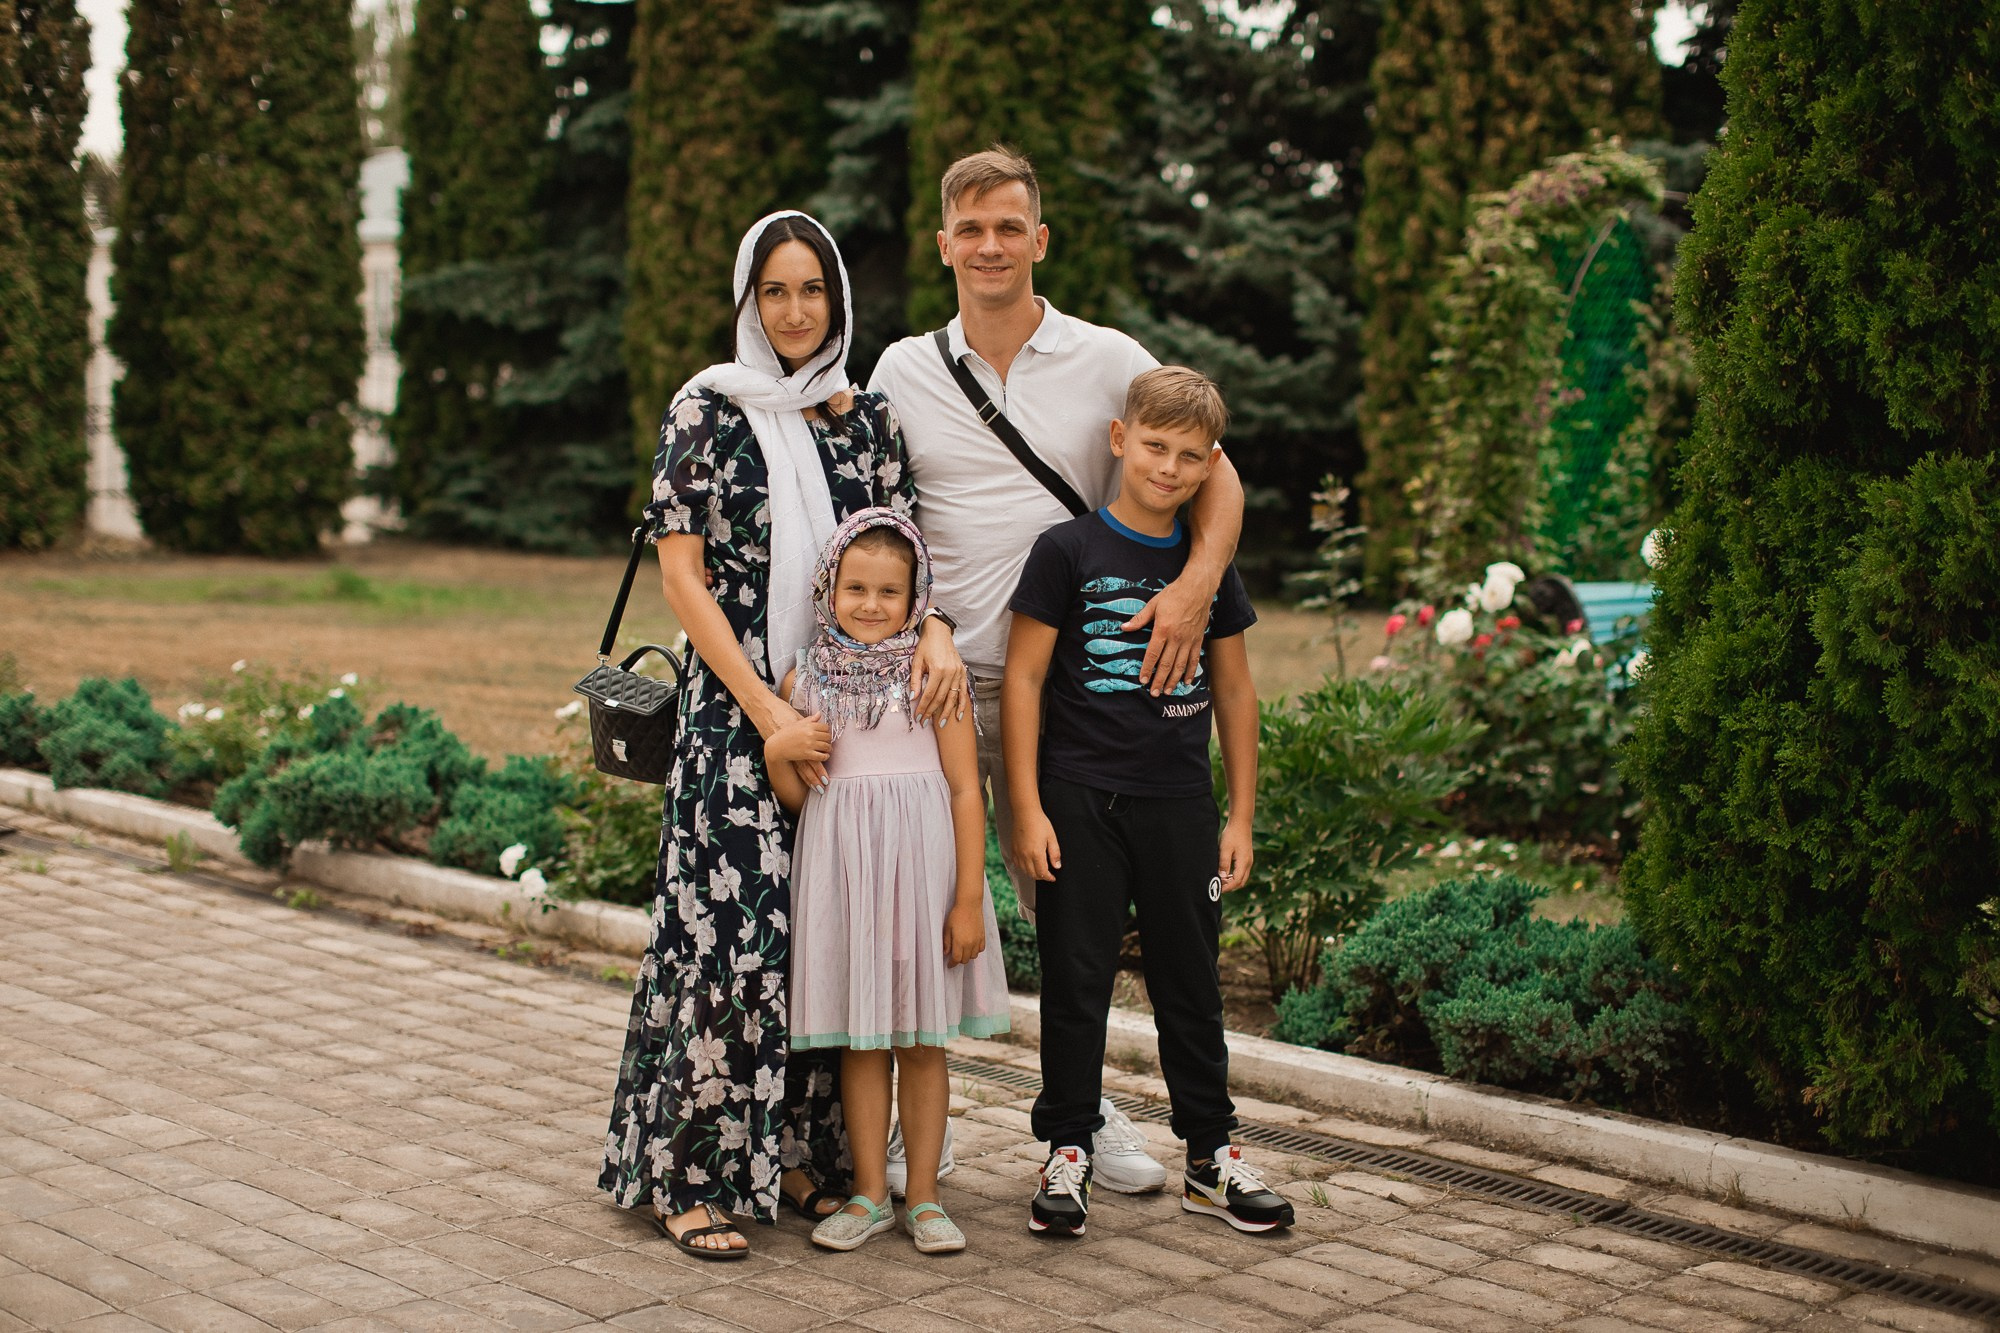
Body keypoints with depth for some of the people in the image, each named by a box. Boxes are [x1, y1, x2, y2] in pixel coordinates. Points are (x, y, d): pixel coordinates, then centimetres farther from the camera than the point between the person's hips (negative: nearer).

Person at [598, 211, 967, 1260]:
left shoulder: (867, 417, 10)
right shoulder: (709, 409, -1)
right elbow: (682, 573, -5)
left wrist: (935, 628, -13)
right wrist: (767, 710, -12)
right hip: (739, 711, -4)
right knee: (732, 927, -7)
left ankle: (800, 1156, 17)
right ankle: (694, 1174, 3)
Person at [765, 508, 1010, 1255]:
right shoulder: (806, 679, 5)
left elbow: (965, 789, -6)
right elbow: (796, 797, 10)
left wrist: (970, 900, -10)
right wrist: (777, 752, -11)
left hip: (920, 863, -2)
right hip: (839, 866, 3)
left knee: (922, 1041, 6)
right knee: (859, 1040, 10)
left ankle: (923, 1197, 18)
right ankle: (869, 1195, 21)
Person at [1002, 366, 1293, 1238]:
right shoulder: (1068, 551, -4)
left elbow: (1234, 690, 13)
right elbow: (1023, 678, -5)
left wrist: (1241, 815, 10)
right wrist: (1027, 809, -10)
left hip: (1181, 806, 3)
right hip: (1081, 802, -3)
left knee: (1191, 982, 11)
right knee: (1076, 981, 2)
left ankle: (1211, 1157, 21)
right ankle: (1068, 1153, 15)